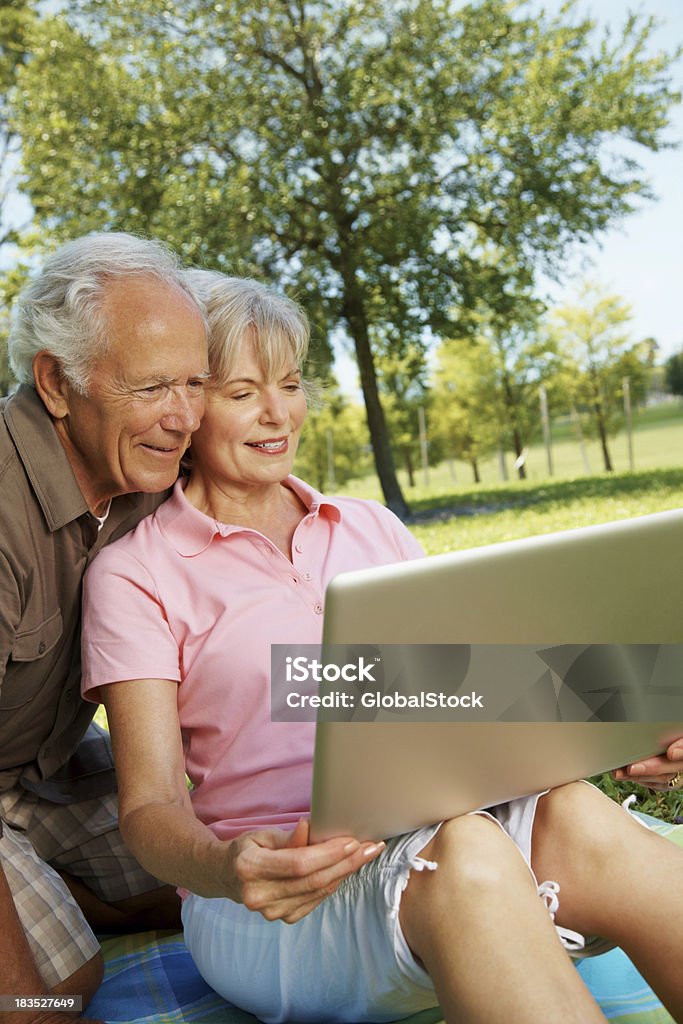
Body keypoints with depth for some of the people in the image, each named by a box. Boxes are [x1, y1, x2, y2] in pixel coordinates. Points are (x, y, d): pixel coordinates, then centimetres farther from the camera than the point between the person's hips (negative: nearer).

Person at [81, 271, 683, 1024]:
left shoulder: (372, 529, 16)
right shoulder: (133, 574, 2)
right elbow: (151, 807, -5)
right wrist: (223, 868, -28)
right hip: (271, 904, -3)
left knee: (571, 817, -29)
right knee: (464, 853, -35)